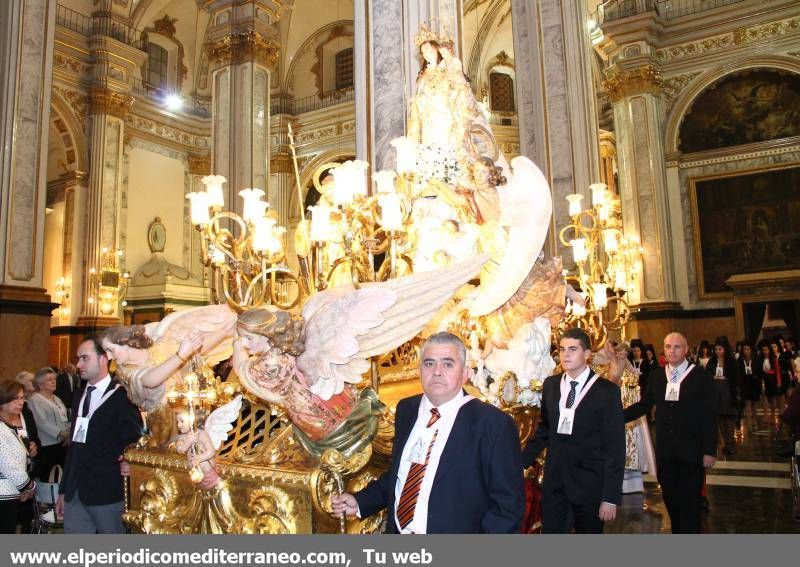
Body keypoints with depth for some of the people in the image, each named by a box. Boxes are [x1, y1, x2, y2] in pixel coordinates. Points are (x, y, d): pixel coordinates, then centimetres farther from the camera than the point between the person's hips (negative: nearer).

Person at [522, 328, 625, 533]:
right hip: (554, 482, 3)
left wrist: (611, 496, -11)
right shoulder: (550, 385, 4)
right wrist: (521, 462, 2)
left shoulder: (607, 391, -9)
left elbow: (615, 447, -9)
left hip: (589, 485, -3)